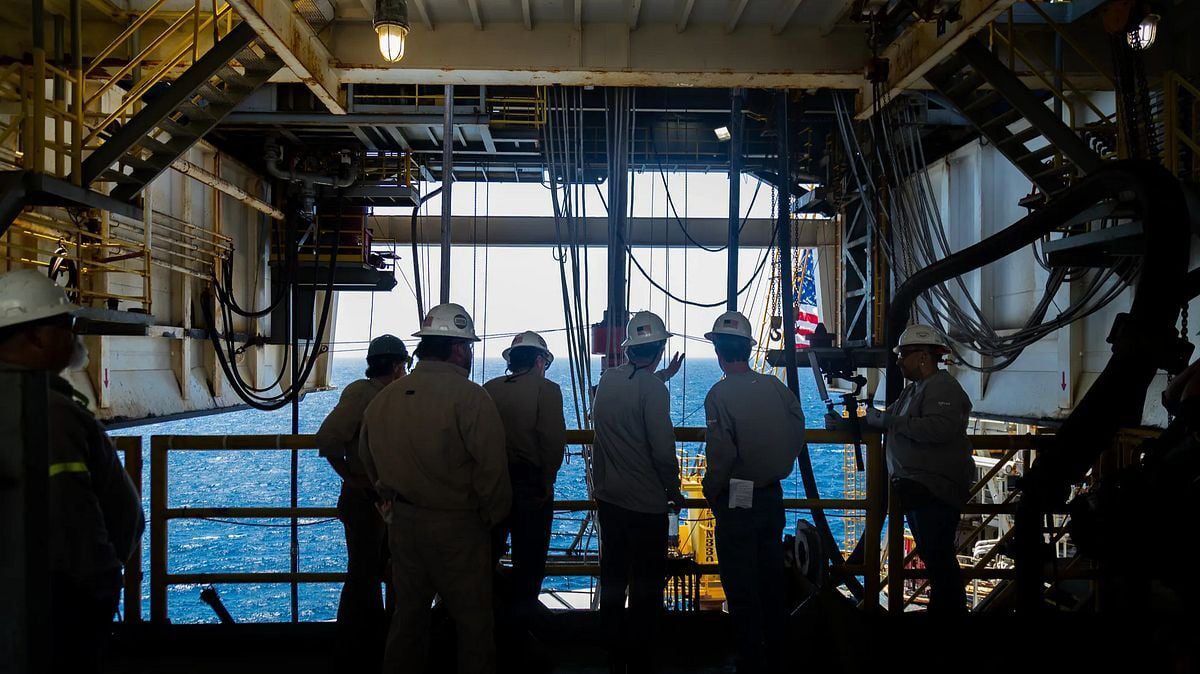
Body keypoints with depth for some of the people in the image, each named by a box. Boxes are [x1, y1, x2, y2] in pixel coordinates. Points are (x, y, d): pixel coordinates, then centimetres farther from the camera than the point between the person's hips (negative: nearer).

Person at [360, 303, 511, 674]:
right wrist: (493, 515, -3)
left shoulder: (383, 398, 1)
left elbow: (368, 460, 12)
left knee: (408, 613, 21)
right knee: (473, 619, 8)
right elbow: (492, 467, -19)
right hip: (457, 526, -6)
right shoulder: (469, 396, -18)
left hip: (402, 522, 6)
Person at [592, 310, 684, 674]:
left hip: (608, 497, 6)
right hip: (646, 502, -6)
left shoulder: (607, 380, 2)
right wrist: (674, 491, -5)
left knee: (612, 579, 15)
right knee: (646, 586, 6)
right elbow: (663, 450, -19)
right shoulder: (653, 388, -16)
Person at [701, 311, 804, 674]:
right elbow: (798, 434, 5)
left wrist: (711, 493, -3)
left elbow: (720, 455, -19)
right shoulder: (776, 387, -1)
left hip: (736, 502, -6)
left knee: (742, 589, 5)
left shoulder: (720, 394, -17)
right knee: (772, 579, 17)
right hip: (772, 496, 6)